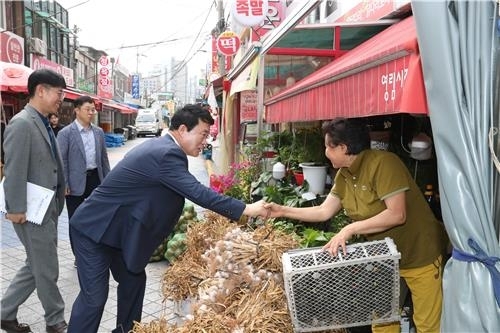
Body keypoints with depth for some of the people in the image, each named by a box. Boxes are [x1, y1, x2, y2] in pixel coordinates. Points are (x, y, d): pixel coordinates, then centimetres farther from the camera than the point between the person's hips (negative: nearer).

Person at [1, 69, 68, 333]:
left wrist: (61, 189, 16)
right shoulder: (22, 123, -18)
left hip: (48, 210, 9)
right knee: (47, 271, 7)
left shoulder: (43, 123, 11)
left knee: (36, 267, 19)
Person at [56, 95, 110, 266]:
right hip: (76, 182, -4)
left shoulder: (99, 132, 8)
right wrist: (64, 184, -13)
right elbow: (61, 161, -9)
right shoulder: (66, 133, -7)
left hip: (95, 179, 4)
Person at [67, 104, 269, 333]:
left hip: (115, 228, 10)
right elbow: (196, 192, -32)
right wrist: (245, 209, -27)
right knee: (95, 295, -3)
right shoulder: (165, 154, -27)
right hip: (94, 228, -10)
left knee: (133, 280, 16)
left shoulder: (161, 147, 4)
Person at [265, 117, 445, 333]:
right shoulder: (344, 175, 1)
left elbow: (397, 215, -28)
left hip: (419, 255, -7)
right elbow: (324, 212, 5)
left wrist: (350, 229, -28)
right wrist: (283, 211, 2)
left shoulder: (383, 163, -23)